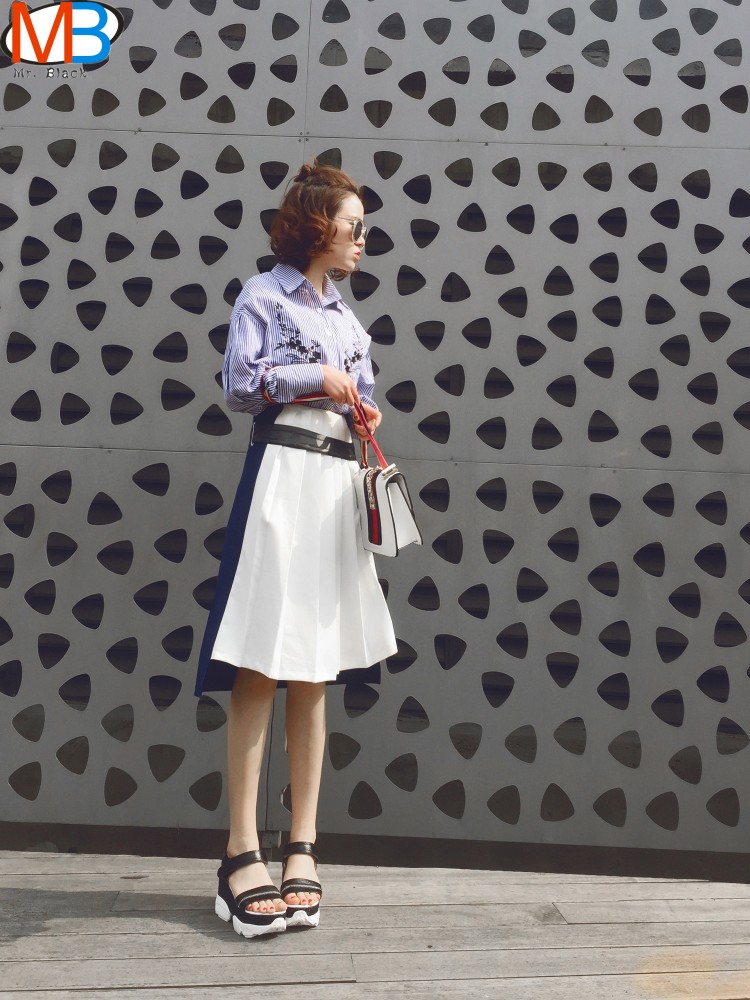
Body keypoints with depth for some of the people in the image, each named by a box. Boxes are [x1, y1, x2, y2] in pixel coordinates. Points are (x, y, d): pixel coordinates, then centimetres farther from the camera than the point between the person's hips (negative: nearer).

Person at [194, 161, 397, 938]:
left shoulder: (347, 316, 23)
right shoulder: (264, 293, 5)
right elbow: (239, 383, -6)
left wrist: (361, 411, 2)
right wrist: (315, 379, -5)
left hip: (340, 482, 6)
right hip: (282, 474, -6)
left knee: (313, 672, 5)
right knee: (260, 668, -7)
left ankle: (301, 848, 13)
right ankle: (243, 852, 2)